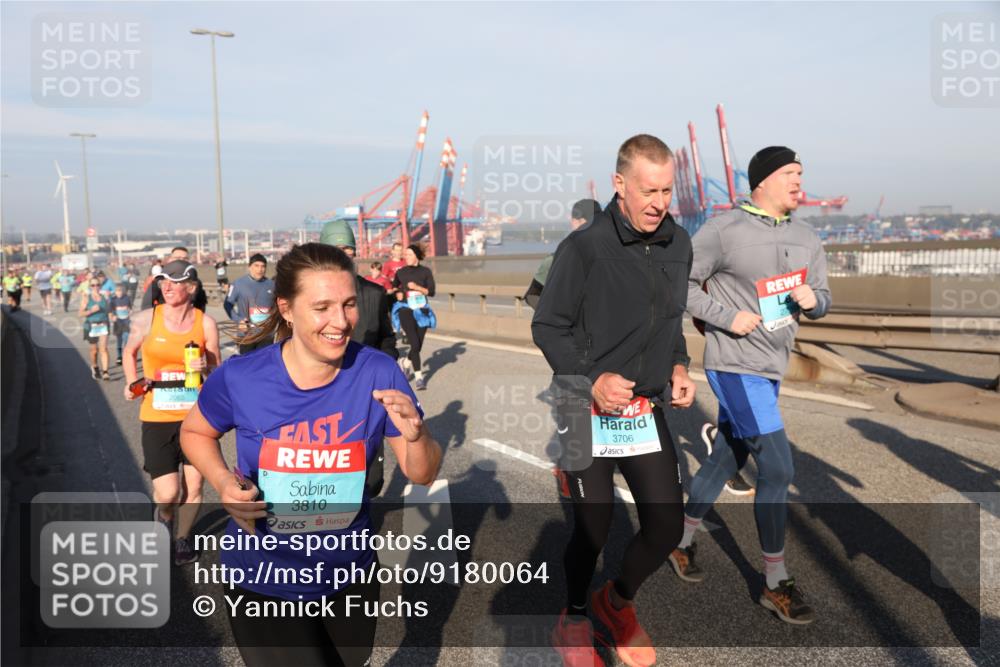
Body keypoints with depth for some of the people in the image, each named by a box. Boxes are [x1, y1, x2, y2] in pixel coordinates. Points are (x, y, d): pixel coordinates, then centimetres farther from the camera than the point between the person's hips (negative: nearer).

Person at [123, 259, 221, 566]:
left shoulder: (205, 323, -4)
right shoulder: (146, 319, -5)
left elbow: (218, 373, 5)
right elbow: (129, 352, 15)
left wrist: (206, 368, -16)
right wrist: (132, 383, 0)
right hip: (157, 417, -1)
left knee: (194, 486, 10)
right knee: (168, 494, -5)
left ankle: (183, 537, 37)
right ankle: (163, 517, 32)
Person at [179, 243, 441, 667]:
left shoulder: (378, 373, -17)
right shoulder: (240, 378, -19)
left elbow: (422, 475, -9)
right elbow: (194, 432, 3)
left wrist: (416, 435, -31)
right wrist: (223, 482, -16)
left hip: (351, 577, 3)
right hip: (263, 584, -2)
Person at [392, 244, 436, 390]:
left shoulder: (425, 271, 1)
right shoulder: (401, 272, 4)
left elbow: (431, 292, -4)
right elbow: (394, 287, 22)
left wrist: (417, 287, -18)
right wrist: (397, 294, 2)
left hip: (421, 311, 1)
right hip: (406, 310, -1)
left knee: (419, 345, 7)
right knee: (415, 344, -13)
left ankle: (407, 362, 39)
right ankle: (418, 376, -5)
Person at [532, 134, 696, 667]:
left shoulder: (678, 243, 4)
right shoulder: (583, 248, -15)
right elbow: (547, 328, -8)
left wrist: (679, 366, 4)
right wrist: (592, 379, -19)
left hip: (649, 410, 5)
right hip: (589, 412, -5)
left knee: (666, 527, 5)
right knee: (592, 529, 7)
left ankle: (618, 601, 36)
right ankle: (573, 620, 36)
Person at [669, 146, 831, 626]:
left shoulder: (806, 238, 9)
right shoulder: (724, 229, -12)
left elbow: (822, 300, 14)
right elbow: (680, 283, -10)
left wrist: (812, 299, -9)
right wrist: (727, 317, -18)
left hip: (771, 369, 8)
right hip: (735, 367, -8)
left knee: (725, 461, 18)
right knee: (777, 469, -9)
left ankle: (681, 541, 38)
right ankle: (776, 584, 7)